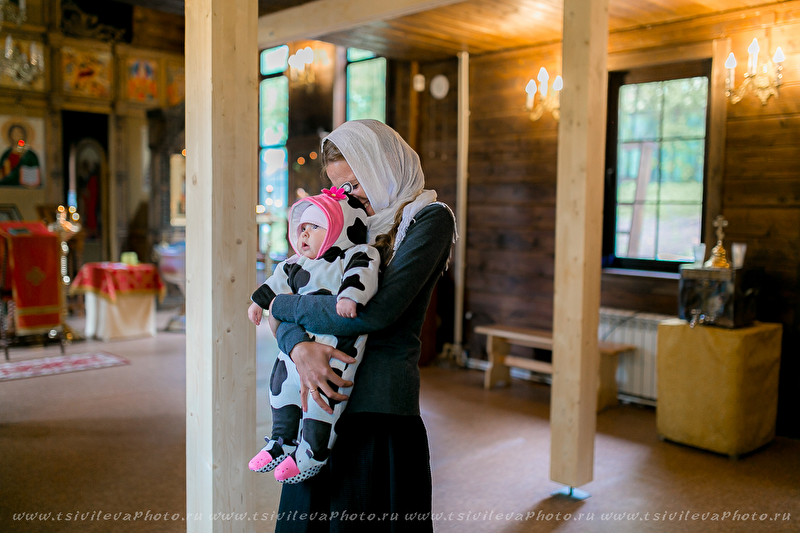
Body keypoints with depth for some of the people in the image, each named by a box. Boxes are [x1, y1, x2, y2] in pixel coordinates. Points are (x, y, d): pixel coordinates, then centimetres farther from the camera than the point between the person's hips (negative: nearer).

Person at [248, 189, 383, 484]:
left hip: (338, 344, -9)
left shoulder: (357, 256, -8)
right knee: (282, 382, 16)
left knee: (322, 392, -11)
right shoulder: (298, 264, 17)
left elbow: (361, 275, -26)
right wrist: (259, 301, 30)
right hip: (299, 343, 9)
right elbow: (280, 280, 29)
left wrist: (349, 296, -42)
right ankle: (282, 443, 32)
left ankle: (311, 452, 5)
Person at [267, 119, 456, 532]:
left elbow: (376, 311, -19)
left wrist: (284, 306, -5)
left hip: (377, 402, -6)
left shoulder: (431, 218, -6)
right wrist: (299, 346, -15)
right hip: (322, 397, 6)